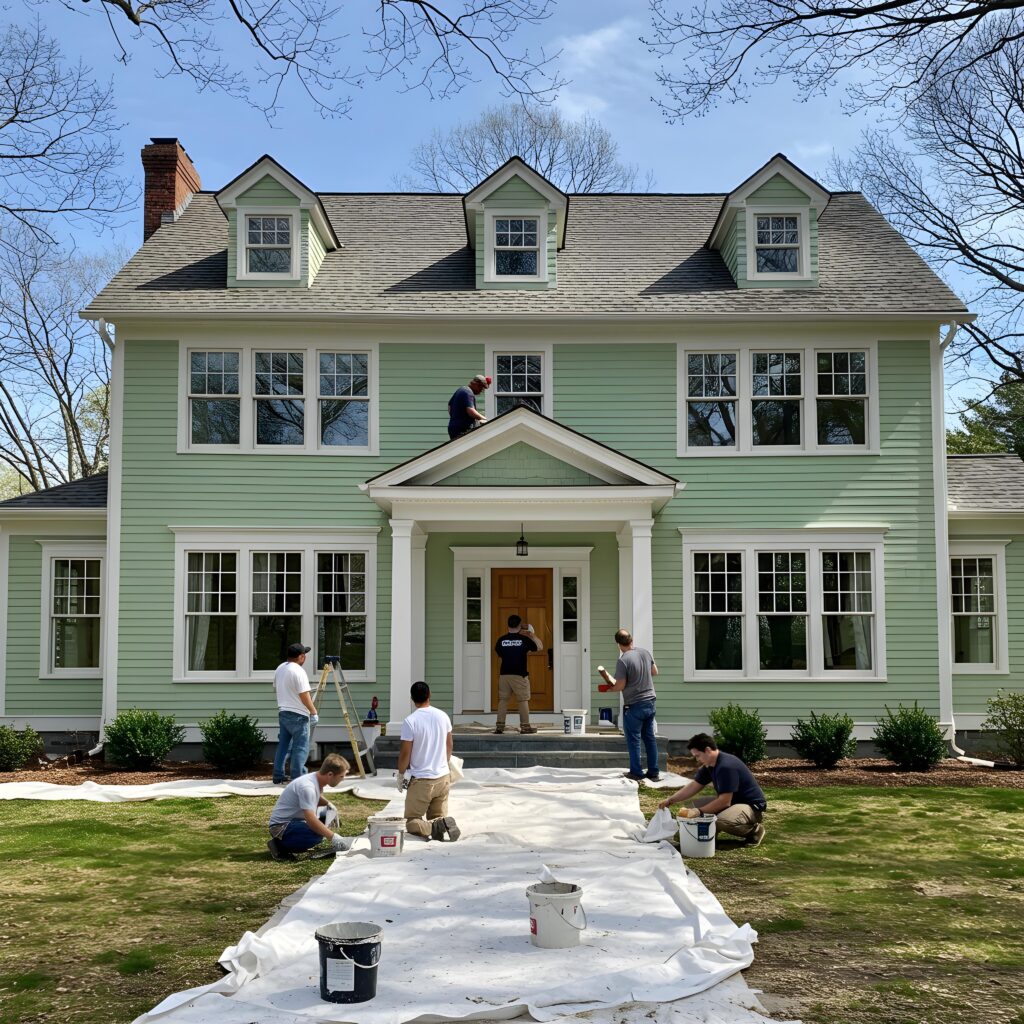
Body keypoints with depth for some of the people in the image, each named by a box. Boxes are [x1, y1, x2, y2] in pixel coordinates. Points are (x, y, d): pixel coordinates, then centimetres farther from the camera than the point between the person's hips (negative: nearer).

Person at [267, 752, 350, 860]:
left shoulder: (318, 778, 1)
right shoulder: (307, 787, -27)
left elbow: (317, 798, 24)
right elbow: (311, 820, -33)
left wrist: (328, 803, 2)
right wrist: (332, 837, -28)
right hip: (281, 826, -10)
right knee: (317, 834, -32)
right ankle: (280, 846, -10)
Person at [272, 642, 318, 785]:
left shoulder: (280, 668, 10)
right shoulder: (298, 671, -17)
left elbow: (276, 688, 21)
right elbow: (304, 696, -19)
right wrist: (313, 711, -13)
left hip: (282, 712, 9)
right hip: (298, 715, -9)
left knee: (283, 745, 14)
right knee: (300, 747, -4)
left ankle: (278, 776, 17)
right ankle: (296, 778, -6)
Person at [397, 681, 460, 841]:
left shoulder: (410, 721, -15)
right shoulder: (443, 716, 1)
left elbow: (405, 753, -11)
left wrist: (401, 774, 5)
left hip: (421, 780, -4)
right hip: (443, 777, 5)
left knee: (411, 821, 7)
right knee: (438, 817, 18)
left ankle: (432, 828, -24)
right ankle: (443, 824, -17)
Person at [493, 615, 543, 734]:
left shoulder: (501, 640, 1)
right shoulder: (524, 639, -7)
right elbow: (540, 647, 3)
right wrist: (533, 635, 12)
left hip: (504, 674, 3)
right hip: (520, 675, -3)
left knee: (503, 700, 8)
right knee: (523, 700, 5)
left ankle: (499, 726, 5)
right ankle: (525, 726, 8)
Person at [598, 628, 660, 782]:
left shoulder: (623, 661, -19)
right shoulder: (646, 652, 1)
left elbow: (620, 686, -15)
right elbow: (654, 672, 15)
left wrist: (609, 689, 3)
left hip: (634, 705, -6)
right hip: (650, 701, 6)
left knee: (634, 740, 5)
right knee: (650, 737, 14)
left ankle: (636, 773, 11)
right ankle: (654, 772, 18)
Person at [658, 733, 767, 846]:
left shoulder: (726, 766, -28)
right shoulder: (709, 765, 2)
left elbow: (724, 802, -28)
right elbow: (693, 786, 9)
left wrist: (699, 812, -21)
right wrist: (670, 801, 1)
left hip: (751, 806, -9)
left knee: (722, 821, -37)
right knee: (694, 805, 1)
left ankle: (754, 830, -10)